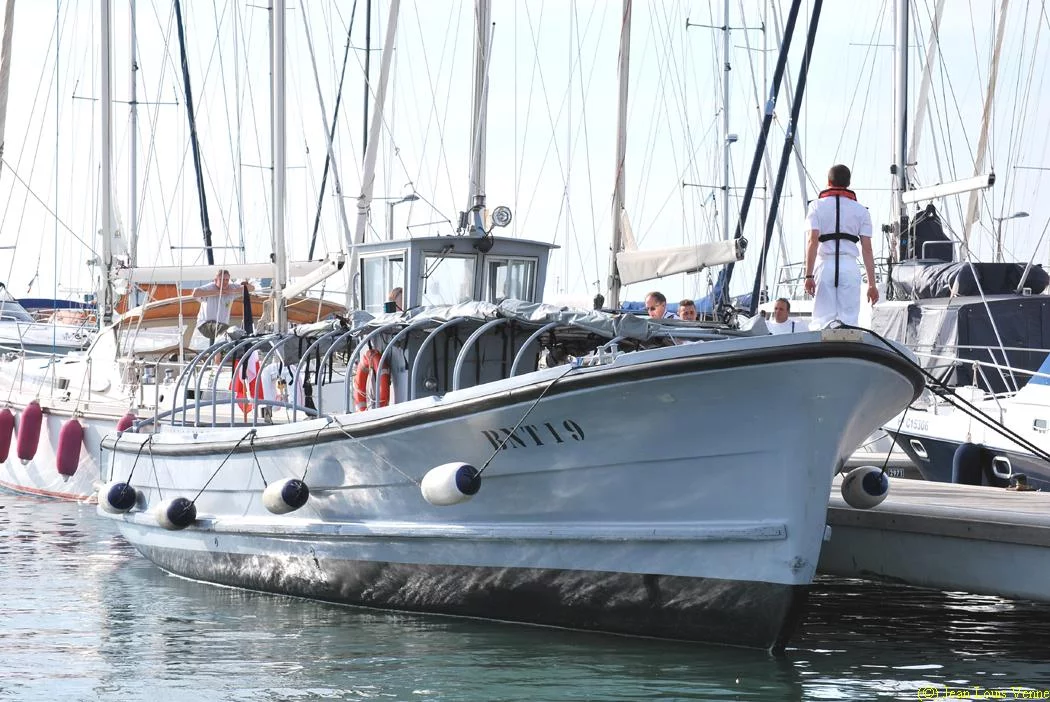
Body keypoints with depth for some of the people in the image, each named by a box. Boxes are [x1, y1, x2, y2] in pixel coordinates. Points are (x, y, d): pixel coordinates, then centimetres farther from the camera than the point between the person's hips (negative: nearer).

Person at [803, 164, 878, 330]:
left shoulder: (817, 206, 7)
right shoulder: (860, 210, 11)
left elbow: (813, 241, -4)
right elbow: (867, 249, 5)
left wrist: (809, 275, -7)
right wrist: (872, 283, 6)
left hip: (825, 264, -1)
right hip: (849, 265, 1)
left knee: (822, 321, -3)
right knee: (849, 320, -1)